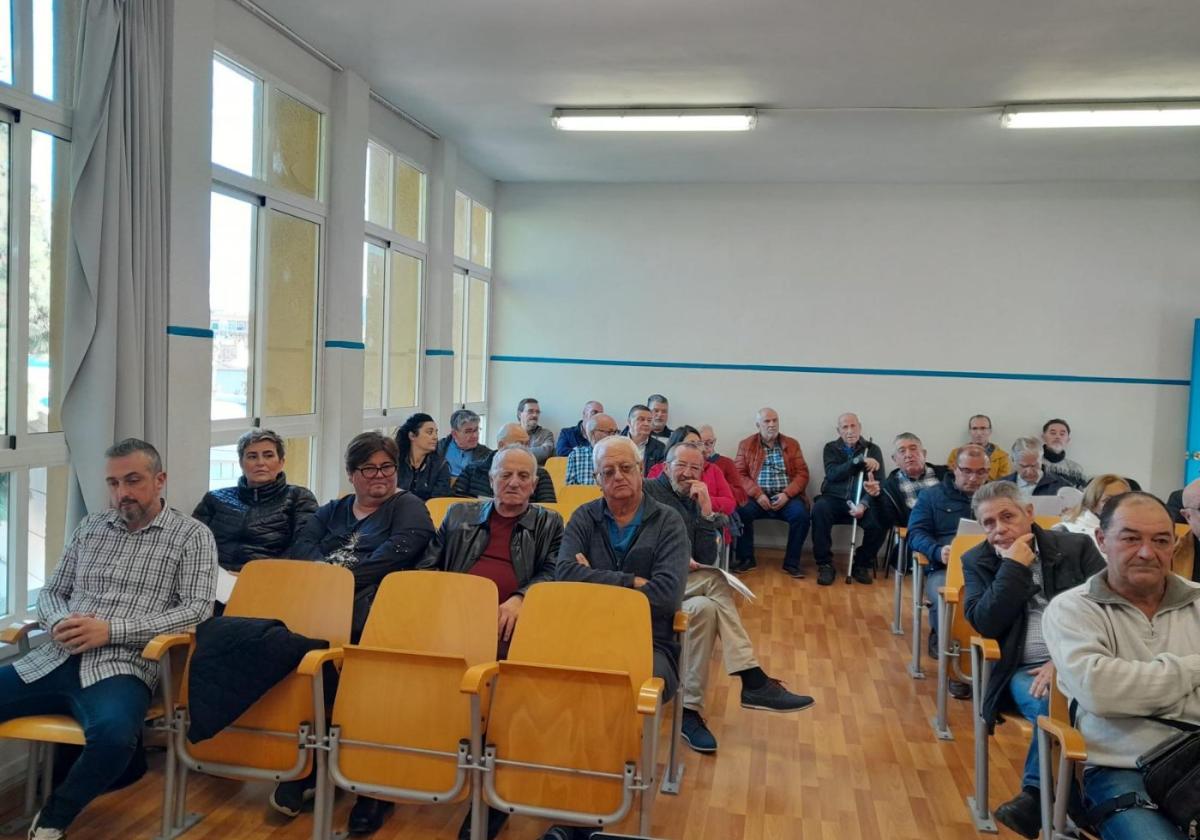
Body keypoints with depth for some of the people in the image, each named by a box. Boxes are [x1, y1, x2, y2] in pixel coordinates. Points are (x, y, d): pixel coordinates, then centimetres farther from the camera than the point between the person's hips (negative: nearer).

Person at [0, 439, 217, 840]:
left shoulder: (192, 536, 1)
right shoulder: (89, 527, 17)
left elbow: (197, 610, -9)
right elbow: (51, 591, 20)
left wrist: (111, 630, -16)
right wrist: (59, 623, -5)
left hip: (121, 668, -5)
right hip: (54, 660, 5)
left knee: (113, 734, -34)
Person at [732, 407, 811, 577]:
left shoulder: (792, 444, 13)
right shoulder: (746, 445, 11)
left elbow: (802, 473, 6)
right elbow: (740, 474, 1)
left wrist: (787, 494, -11)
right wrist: (757, 494, -14)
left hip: (785, 496, 1)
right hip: (757, 496, 0)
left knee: (801, 514, -29)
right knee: (741, 511, -31)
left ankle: (791, 563, -13)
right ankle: (747, 558, -11)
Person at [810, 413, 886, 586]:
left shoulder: (872, 449, 9)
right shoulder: (831, 448, 11)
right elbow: (832, 474, -7)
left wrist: (864, 504, -20)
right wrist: (859, 461, -17)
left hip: (861, 502, 0)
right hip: (835, 500, 0)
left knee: (879, 520, -30)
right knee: (819, 509, -33)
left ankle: (863, 564, -2)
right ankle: (825, 565, -20)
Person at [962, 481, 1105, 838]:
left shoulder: (1077, 547, 10)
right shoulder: (977, 562, 12)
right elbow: (985, 623, -2)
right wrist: (1014, 566, -7)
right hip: (1025, 671, 0)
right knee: (1052, 705, -34)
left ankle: (1036, 795, -22)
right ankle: (1046, 798, -19)